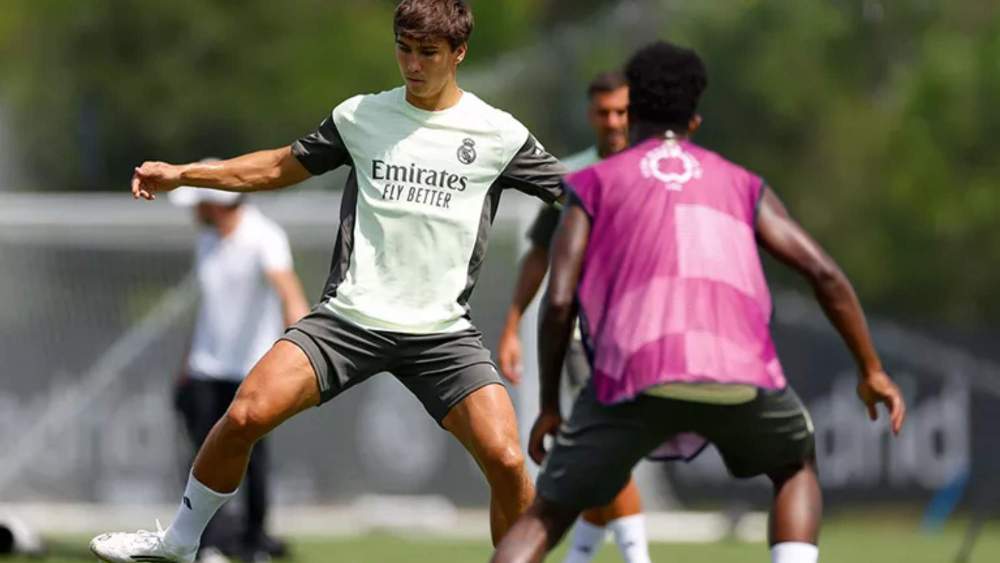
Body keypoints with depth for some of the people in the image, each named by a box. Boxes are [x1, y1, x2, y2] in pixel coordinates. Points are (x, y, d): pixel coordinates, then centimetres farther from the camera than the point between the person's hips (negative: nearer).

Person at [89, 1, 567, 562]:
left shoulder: (499, 135, 0)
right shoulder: (360, 117, 6)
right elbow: (283, 167, 19)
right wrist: (182, 174, 13)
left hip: (443, 332, -1)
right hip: (351, 318, 1)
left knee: (505, 459, -20)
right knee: (246, 415, -15)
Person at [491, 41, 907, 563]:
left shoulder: (594, 184, 21)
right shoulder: (741, 186, 26)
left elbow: (558, 302, 9)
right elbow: (825, 274, 15)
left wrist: (549, 406, 19)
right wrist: (872, 371, 23)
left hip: (634, 378, -1)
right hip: (739, 374, 1)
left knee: (547, 515, 14)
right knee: (796, 467, 31)